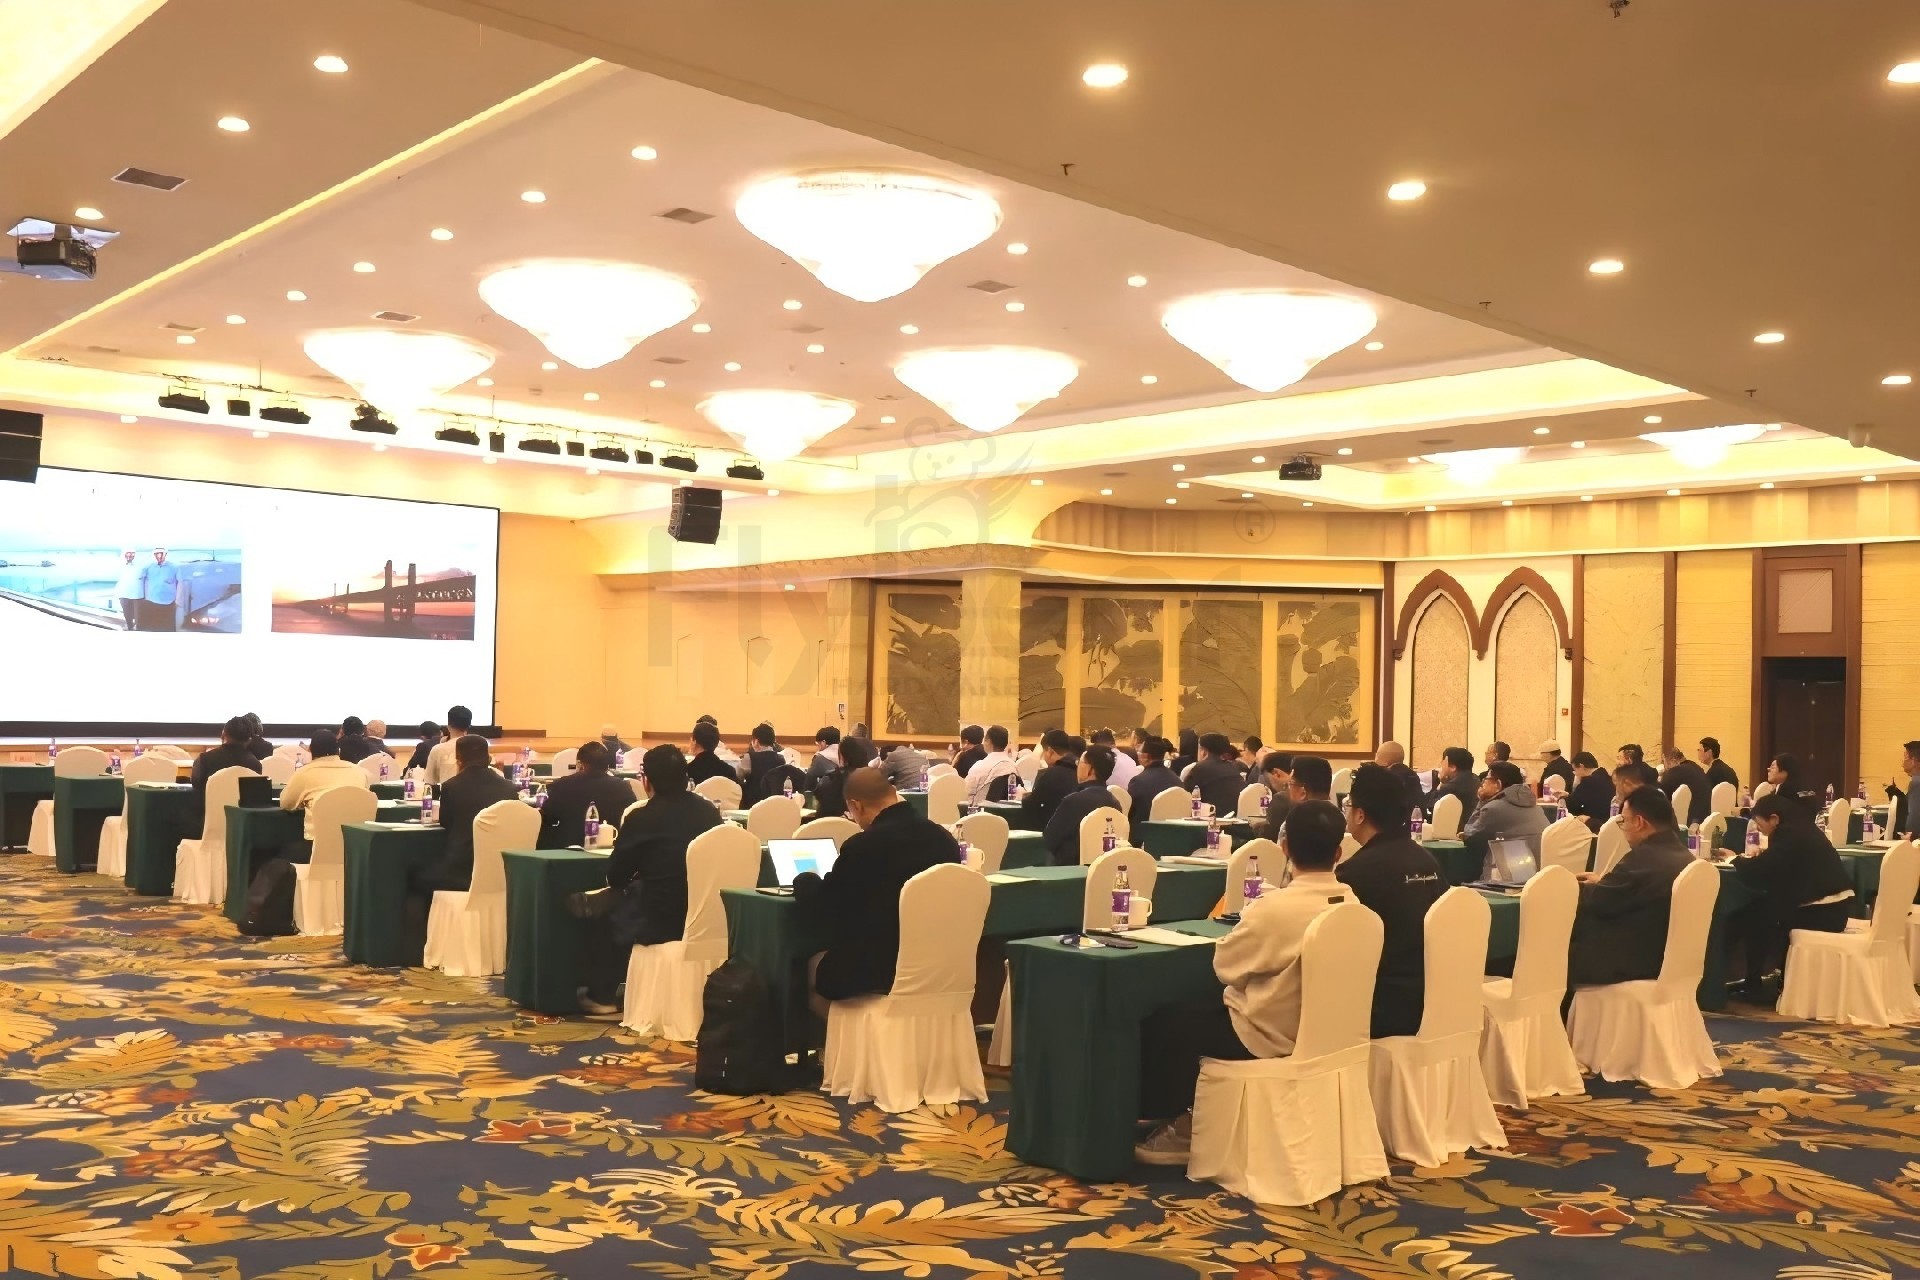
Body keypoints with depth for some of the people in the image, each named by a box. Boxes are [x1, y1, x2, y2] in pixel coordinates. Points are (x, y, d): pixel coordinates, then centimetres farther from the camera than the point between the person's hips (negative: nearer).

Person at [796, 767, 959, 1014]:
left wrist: (806, 884, 11)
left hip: (873, 969, -7)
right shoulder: (944, 838, -1)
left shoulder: (862, 846, -20)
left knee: (813, 965, 25)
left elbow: (818, 916, -9)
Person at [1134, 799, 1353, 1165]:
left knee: (1163, 1023, 9)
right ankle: (1192, 1117, 28)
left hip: (1270, 1034, -8)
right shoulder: (1351, 903, -5)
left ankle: (1179, 1123, 24)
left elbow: (1225, 965, -12)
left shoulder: (1275, 907, -26)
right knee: (1199, 1010, 25)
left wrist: (1249, 917, 3)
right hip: (1319, 1027, 8)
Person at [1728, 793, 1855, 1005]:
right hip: (1835, 908, 9)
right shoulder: (1802, 828, 13)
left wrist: (1741, 860, 3)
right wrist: (1757, 858, 14)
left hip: (1821, 912, -9)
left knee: (1750, 917, 5)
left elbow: (1755, 875, -15)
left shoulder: (1788, 834, -14)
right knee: (1762, 907, 19)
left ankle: (1754, 985, 14)